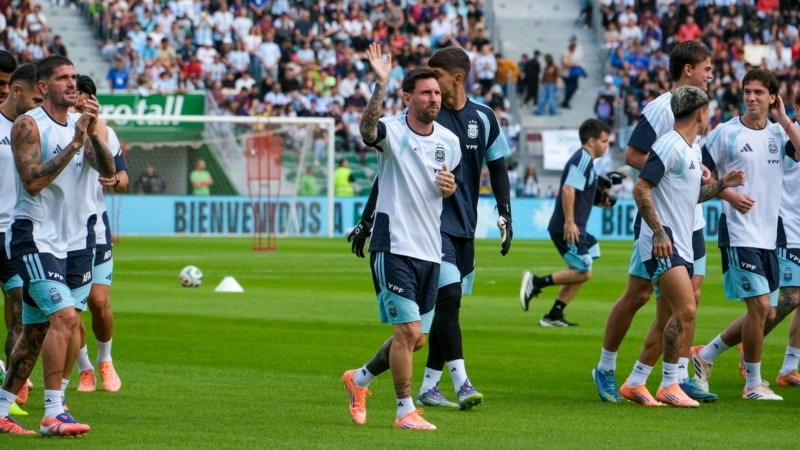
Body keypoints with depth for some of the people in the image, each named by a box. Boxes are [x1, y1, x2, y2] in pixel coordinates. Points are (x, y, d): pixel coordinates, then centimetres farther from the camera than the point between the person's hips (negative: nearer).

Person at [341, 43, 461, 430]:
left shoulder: (449, 141, 8)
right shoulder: (391, 131, -10)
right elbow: (367, 127, -34)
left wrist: (450, 187, -3)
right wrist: (380, 85, -47)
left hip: (430, 250, 6)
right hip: (394, 247, -6)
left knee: (417, 338, 11)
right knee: (408, 329, -11)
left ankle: (359, 379, 33)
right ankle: (405, 411, 0)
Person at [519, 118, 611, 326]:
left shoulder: (585, 160, 19)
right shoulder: (582, 160, -13)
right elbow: (568, 189, -24)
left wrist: (598, 200, 14)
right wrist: (569, 222, -26)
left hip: (573, 227, 11)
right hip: (567, 227, -11)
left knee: (580, 273, 11)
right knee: (582, 272, -11)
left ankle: (554, 316, 11)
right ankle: (536, 282, -8)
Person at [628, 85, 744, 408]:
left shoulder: (693, 149, 17)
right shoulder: (670, 146, -12)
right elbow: (641, 189, -17)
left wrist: (721, 185, 15)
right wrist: (658, 231, -22)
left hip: (682, 246, 10)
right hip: (663, 244, -10)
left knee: (667, 322, 9)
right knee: (686, 310, -17)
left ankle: (634, 384, 16)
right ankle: (670, 385, -11)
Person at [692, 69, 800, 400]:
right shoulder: (726, 133, -5)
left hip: (769, 236, 6)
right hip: (738, 234, -6)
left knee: (765, 313, 9)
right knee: (760, 306, -12)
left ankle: (706, 355, 25)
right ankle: (753, 384, 1)